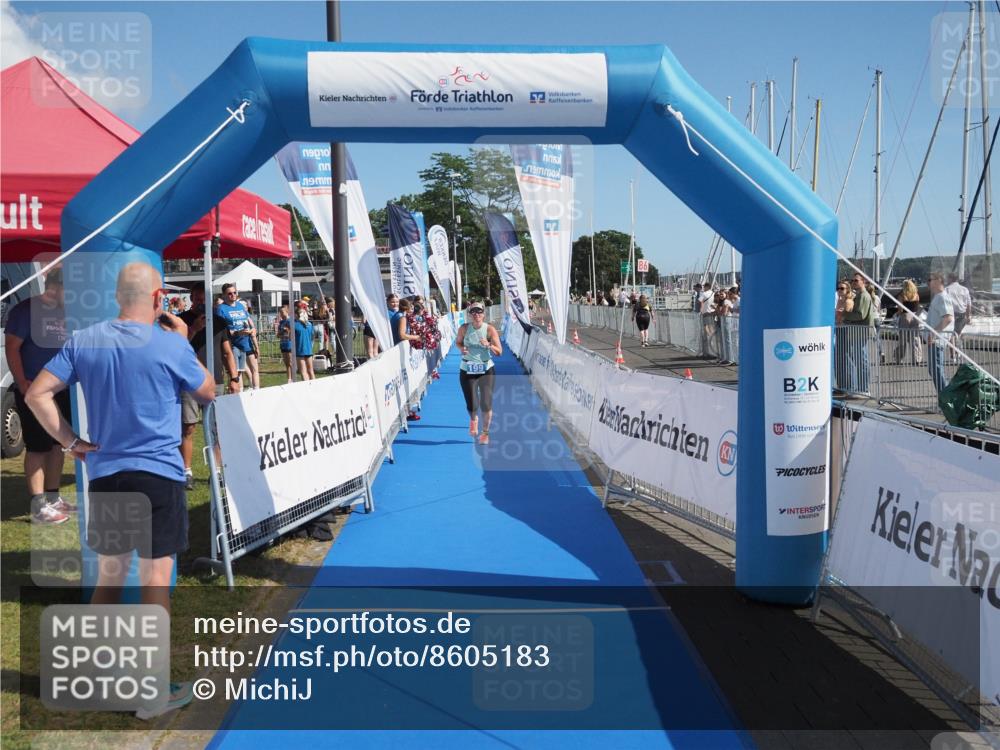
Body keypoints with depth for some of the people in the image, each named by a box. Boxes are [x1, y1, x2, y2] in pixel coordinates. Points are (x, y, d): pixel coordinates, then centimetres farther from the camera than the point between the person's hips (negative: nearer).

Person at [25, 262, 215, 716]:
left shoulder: (84, 341, 3)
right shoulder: (170, 344, -9)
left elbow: (36, 395, 1)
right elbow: (207, 393, 6)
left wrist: (69, 441, 6)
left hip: (103, 475, 5)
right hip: (158, 475, -5)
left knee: (109, 576, 17)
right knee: (155, 579, 2)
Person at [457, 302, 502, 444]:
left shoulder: (490, 329, -10)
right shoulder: (464, 329, -6)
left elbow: (499, 352, -9)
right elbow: (458, 342, 12)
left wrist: (489, 345, -28)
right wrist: (461, 349, -10)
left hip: (486, 370, -1)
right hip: (467, 371, 1)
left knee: (486, 404, -4)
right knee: (471, 406, -1)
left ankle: (485, 433, 18)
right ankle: (473, 419, 37)